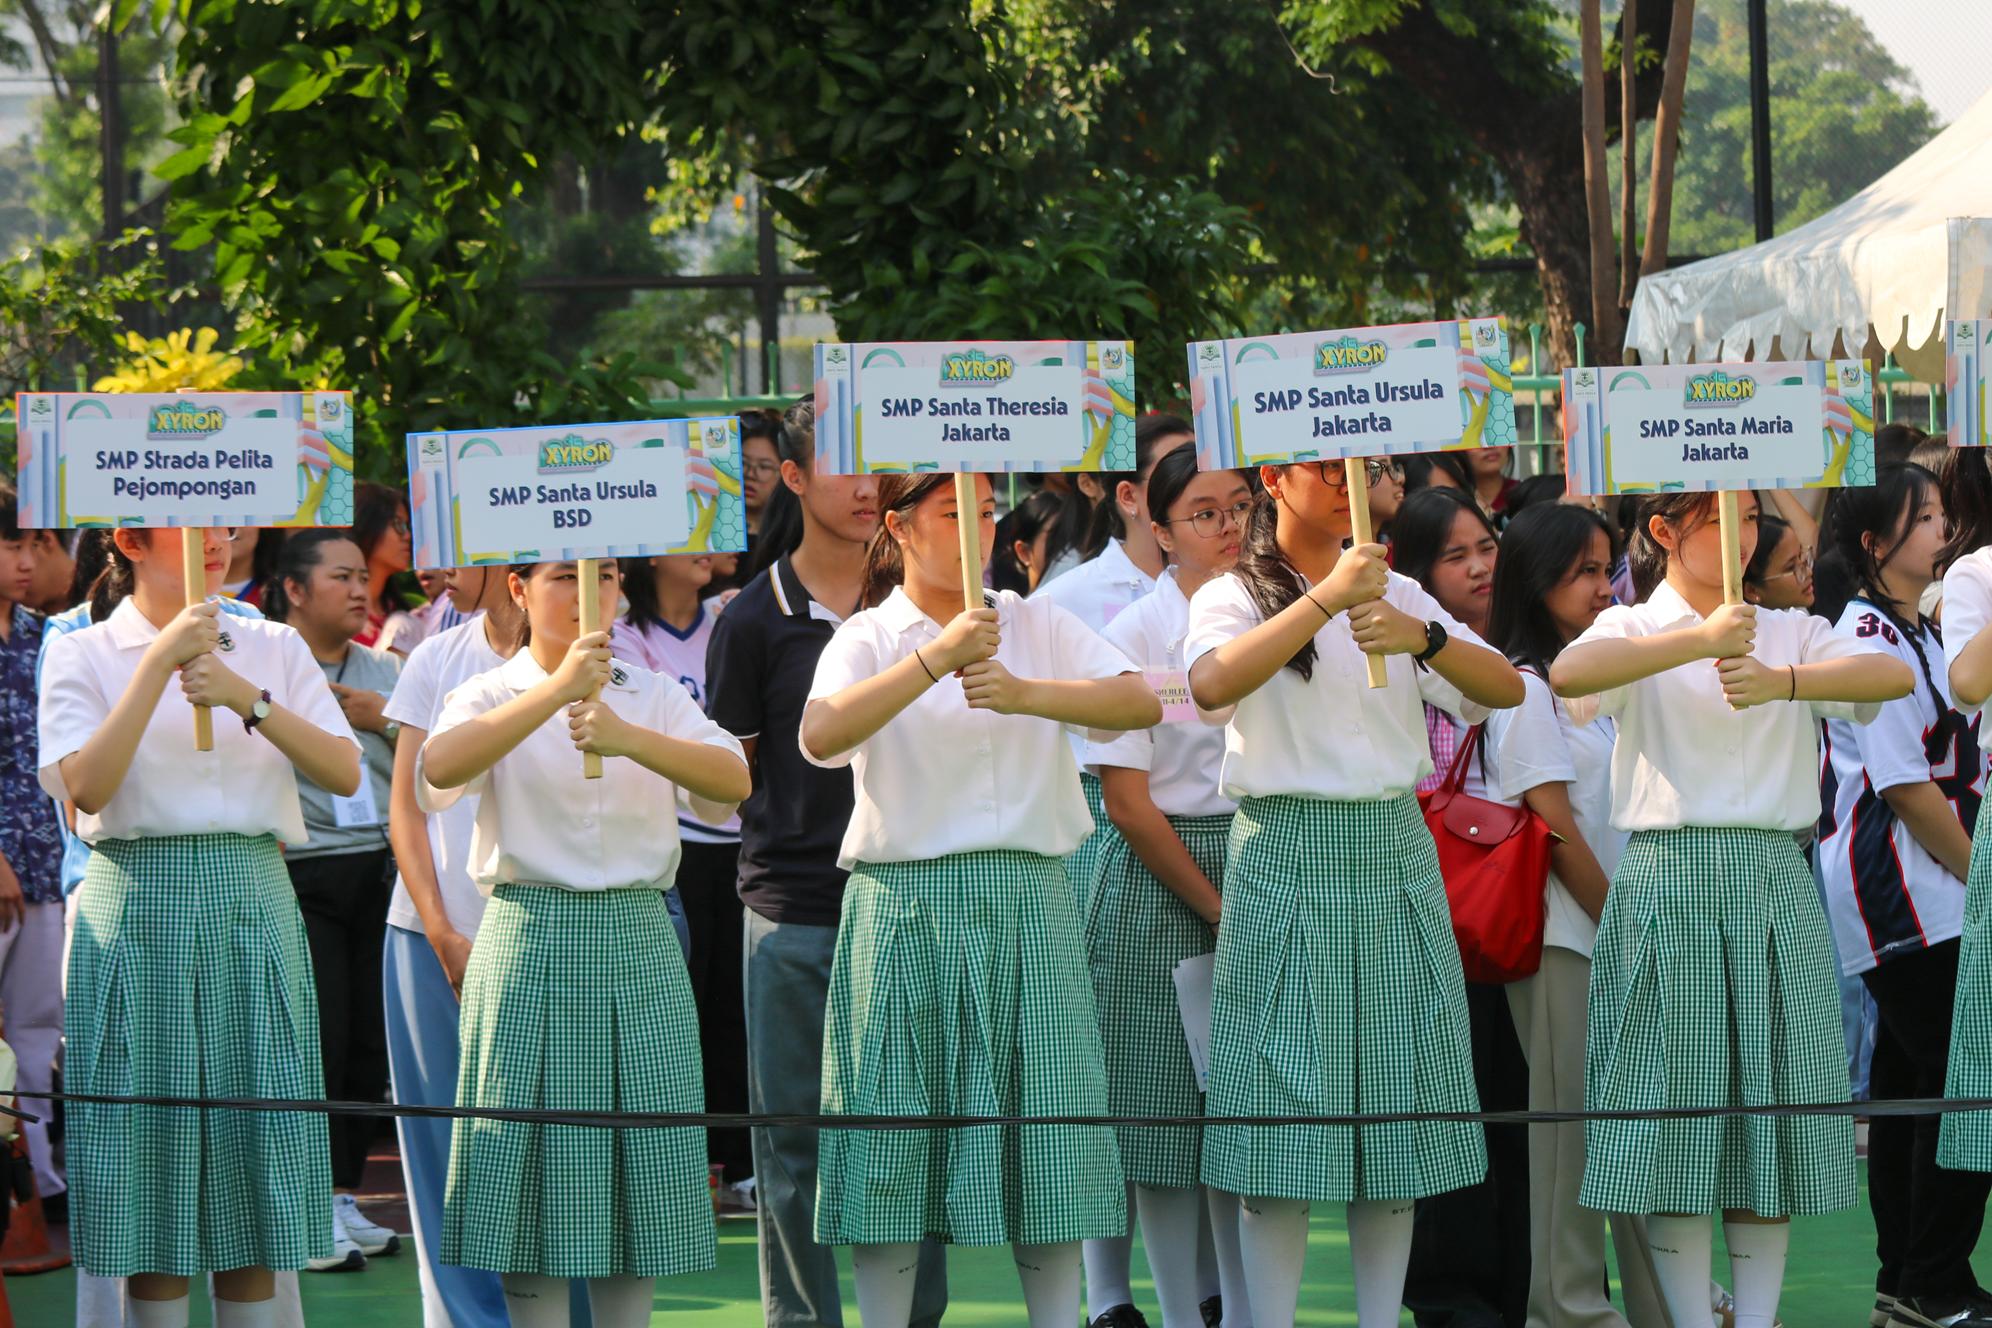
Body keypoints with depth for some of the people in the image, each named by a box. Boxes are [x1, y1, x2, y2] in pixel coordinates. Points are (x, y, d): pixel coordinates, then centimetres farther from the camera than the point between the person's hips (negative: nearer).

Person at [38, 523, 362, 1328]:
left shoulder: (273, 649, 10)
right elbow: (85, 788, -13)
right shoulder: (82, 656, 2)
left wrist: (247, 697, -14)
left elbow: (345, 773, -1)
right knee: (154, 1172, -1)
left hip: (252, 902, 3)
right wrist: (160, 664, -16)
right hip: (139, 905, -3)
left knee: (253, 1167, 2)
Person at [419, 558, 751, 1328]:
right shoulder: (494, 696, 2)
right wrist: (557, 689, -30)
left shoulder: (652, 696, 10)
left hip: (637, 943, 3)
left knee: (637, 1179, 3)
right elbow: (438, 769, -21)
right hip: (529, 942, -3)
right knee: (534, 1181, -2)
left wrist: (628, 738, -25)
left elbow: (733, 780, -8)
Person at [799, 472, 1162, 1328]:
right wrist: (935, 660, -27)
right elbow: (820, 735, -18)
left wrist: (1026, 694, -21)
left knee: (1042, 1127, 2)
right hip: (905, 906, -2)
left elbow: (1142, 704, -6)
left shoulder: (1035, 625, 8)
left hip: (1026, 903, 2)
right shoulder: (867, 638, 2)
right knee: (894, 1129, 0)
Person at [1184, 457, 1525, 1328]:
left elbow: (1506, 689, 1)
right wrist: (1325, 600, -27)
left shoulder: (1396, 594, 13)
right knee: (1288, 1105, -5)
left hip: (1395, 855, 4)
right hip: (1286, 856, -4)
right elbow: (1212, 684, -21)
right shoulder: (1236, 596, 2)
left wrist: (1423, 637, -18)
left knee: (1395, 1100, 4)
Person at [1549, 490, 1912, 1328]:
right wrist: (1700, 640, -30)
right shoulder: (1633, 629, 3)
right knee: (1673, 1104, -3)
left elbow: (1894, 676, -8)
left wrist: (1781, 679, -23)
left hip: (1774, 882, 3)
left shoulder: (1790, 633, 12)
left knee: (1768, 1103, 3)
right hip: (1666, 876, -3)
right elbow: (1569, 675, -21)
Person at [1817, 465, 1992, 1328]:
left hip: (1919, 895, 10)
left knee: (1909, 1079, 10)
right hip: (1907, 894, -10)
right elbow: (1906, 787, -17)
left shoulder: (1919, 633, 16)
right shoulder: (1870, 639, -14)